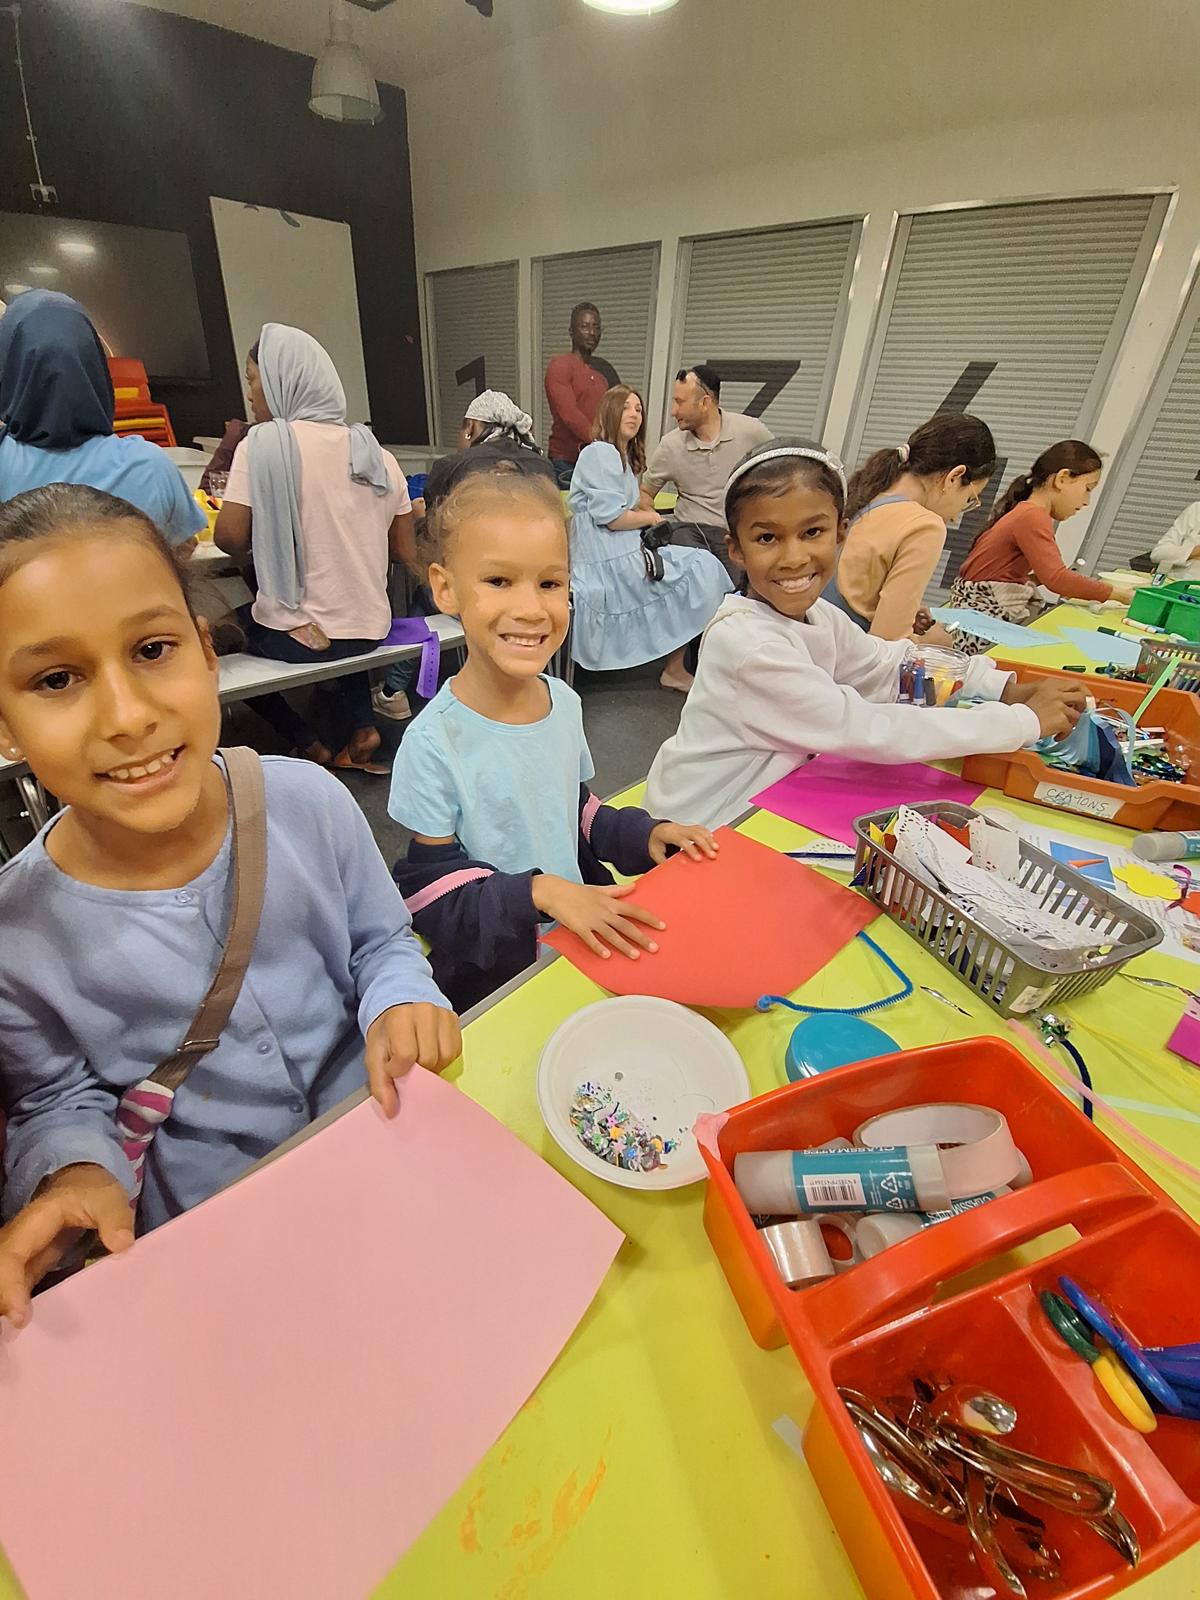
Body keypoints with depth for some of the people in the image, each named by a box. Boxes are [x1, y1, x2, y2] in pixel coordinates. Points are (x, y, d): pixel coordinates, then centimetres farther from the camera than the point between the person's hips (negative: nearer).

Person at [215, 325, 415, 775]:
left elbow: (230, 538, -14)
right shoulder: (376, 453, 3)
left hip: (297, 634, -4)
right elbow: (405, 553, 6)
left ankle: (308, 745, 15)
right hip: (368, 631, 4)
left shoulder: (264, 443, -9)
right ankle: (360, 729, 17)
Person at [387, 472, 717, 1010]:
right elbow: (428, 892, -14)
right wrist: (538, 892, -25)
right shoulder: (435, 743, -20)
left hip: (587, 945, 6)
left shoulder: (565, 701, -1)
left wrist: (642, 835, -2)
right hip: (489, 976, -5)